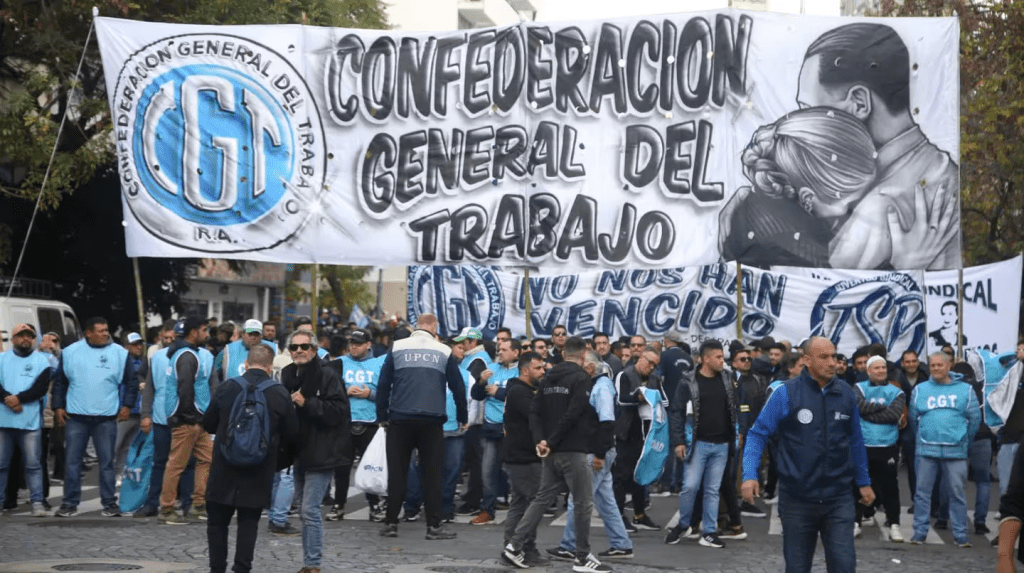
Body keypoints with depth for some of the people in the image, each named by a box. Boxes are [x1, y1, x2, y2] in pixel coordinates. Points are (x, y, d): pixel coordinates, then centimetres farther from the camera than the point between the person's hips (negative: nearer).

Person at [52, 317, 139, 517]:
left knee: (107, 462, 3)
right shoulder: (70, 352, 4)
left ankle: (109, 503, 9)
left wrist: (127, 405, 0)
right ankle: (70, 503, 8)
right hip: (76, 417, 1)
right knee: (72, 461, 2)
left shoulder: (119, 353, 1)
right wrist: (58, 407, 4)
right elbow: (60, 381, 10)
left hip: (106, 418, 0)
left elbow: (132, 381, 8)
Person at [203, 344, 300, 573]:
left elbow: (208, 424, 5)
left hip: (224, 469, 0)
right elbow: (292, 436, 0)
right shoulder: (281, 395, -6)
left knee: (217, 522, 12)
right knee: (249, 523, 7)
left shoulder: (226, 388, -7)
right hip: (259, 473, 0)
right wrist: (277, 454, 20)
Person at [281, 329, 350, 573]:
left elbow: (339, 410, -19)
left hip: (321, 452, -8)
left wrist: (307, 404, -22)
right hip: (299, 452, 8)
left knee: (310, 509, -11)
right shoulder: (288, 376, 10)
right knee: (303, 509, 14)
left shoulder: (328, 376, -11)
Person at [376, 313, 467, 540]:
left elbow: (383, 383, 1)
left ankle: (391, 523, 7)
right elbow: (458, 387, 7)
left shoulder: (397, 348, 4)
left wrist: (382, 415, 7)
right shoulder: (444, 352, 5)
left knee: (397, 471, 7)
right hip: (432, 420, 0)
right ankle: (434, 525, 3)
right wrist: (462, 417, 17)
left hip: (400, 419, 0)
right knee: (432, 472, 4)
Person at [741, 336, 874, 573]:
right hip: (797, 499, -1)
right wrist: (750, 475, -17)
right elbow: (758, 434, -5)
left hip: (838, 498, 2)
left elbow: (855, 441, 13)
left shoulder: (846, 394, 2)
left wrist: (863, 481, 17)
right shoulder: (785, 393, -8)